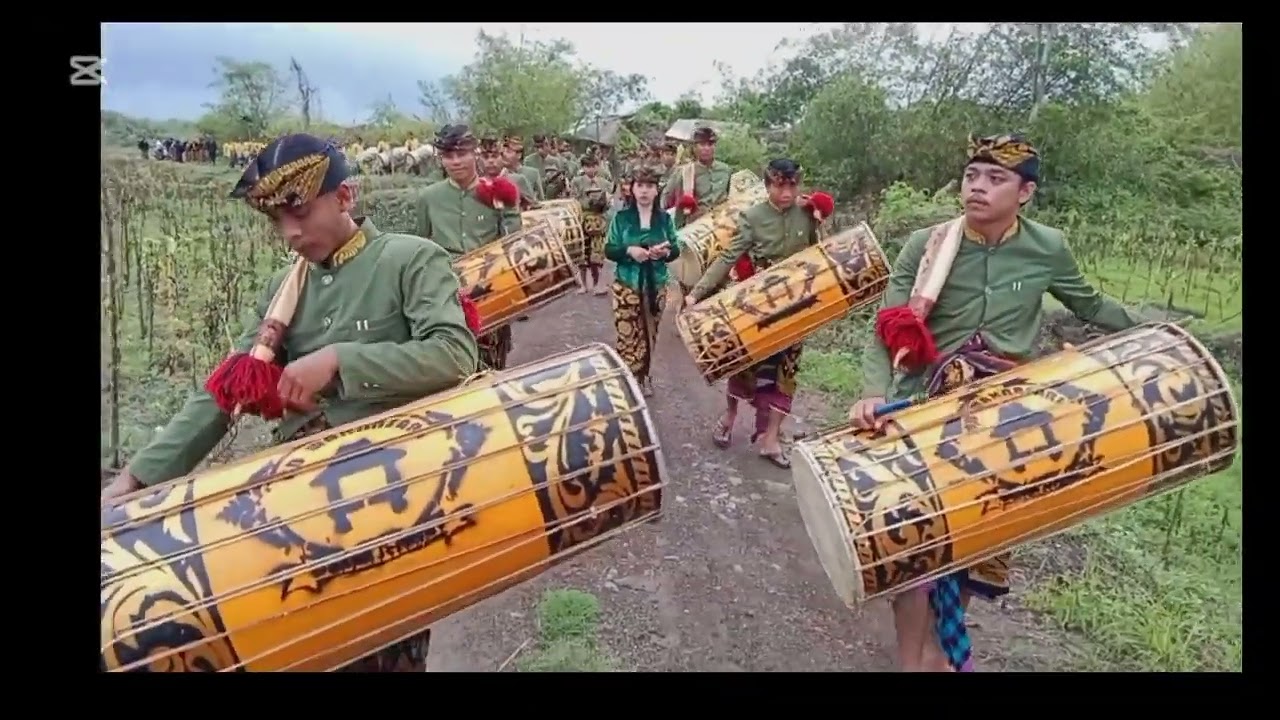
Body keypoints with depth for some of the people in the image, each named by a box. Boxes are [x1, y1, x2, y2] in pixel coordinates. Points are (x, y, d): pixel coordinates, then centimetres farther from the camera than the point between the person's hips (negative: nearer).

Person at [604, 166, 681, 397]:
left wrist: (666, 252, -19)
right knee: (628, 335, -4)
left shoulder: (664, 218, 2)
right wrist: (629, 250, -22)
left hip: (656, 285, 2)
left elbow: (676, 250, 4)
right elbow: (609, 250, -4)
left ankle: (644, 377, 30)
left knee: (649, 334, 13)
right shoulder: (621, 217, -4)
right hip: (627, 285, -2)